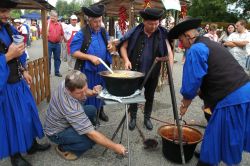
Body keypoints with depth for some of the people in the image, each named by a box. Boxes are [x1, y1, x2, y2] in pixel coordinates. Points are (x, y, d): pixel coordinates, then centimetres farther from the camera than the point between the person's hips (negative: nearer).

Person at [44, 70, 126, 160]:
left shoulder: (67, 83, -19)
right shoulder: (71, 107, -40)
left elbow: (84, 91, 4)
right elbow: (91, 134, -34)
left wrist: (92, 92, -19)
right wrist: (115, 147, -26)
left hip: (58, 120, 8)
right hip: (56, 133, -8)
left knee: (92, 110, 3)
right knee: (92, 138, -22)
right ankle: (63, 148, 0)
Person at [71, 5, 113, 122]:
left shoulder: (103, 32, 6)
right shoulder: (81, 34, -13)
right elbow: (74, 52, -16)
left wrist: (110, 47, -5)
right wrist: (90, 57, -26)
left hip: (103, 69, 6)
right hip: (88, 70, -5)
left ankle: (100, 111, 40)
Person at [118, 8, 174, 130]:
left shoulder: (162, 34, -7)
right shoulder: (135, 33, -10)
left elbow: (169, 52, -10)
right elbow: (123, 47, -1)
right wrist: (126, 60, -17)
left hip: (153, 73, 1)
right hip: (135, 71, -1)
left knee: (149, 97, 16)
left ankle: (147, 118, 36)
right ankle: (133, 118, 32)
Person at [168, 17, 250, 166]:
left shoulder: (195, 50, -12)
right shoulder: (211, 44, 17)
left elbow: (192, 81, -12)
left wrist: (186, 104, 4)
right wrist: (195, 94, 20)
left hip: (231, 99, -9)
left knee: (214, 137, 9)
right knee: (230, 136, 25)